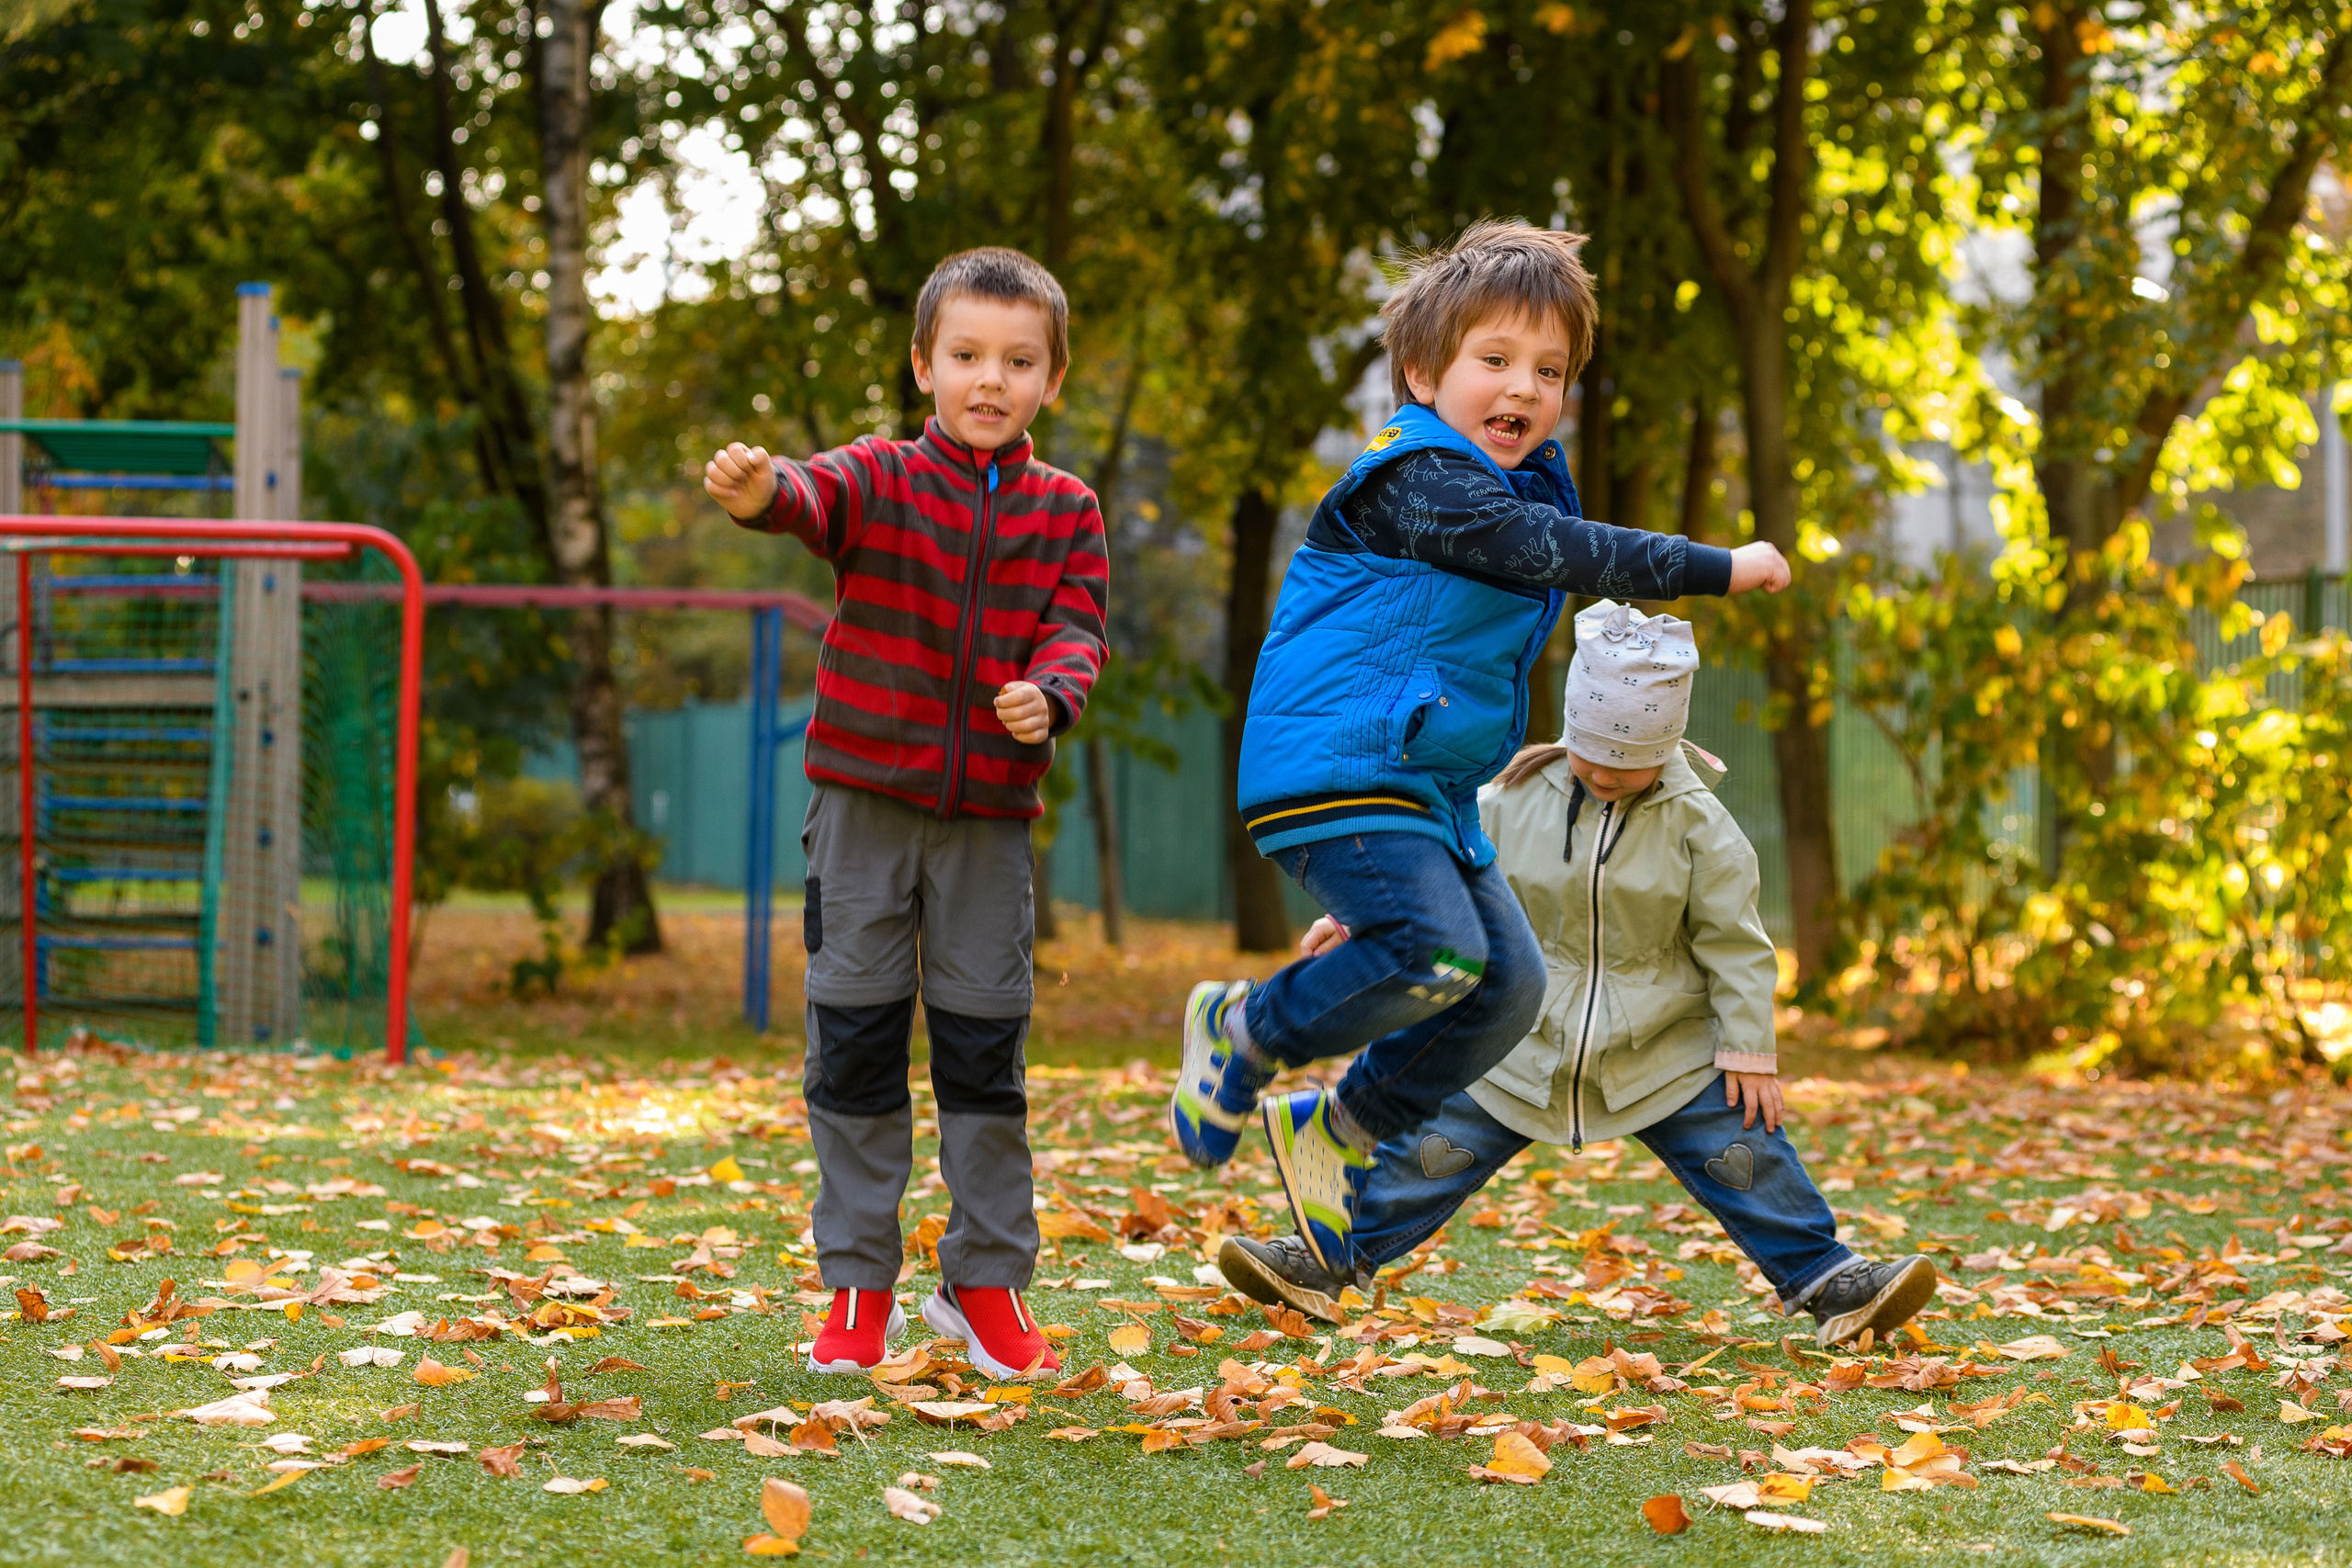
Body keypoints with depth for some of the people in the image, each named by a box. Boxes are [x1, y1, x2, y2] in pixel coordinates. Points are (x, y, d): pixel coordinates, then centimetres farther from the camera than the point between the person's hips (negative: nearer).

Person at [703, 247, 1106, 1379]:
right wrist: (760, 491, -48)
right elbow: (817, 497, -23)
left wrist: (1049, 696, -26)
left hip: (991, 812, 1)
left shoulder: (1065, 511, 6)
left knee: (984, 1049, 5)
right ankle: (857, 1285, 13)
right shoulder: (881, 478, -2)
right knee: (856, 1040, 3)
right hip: (866, 794, -1)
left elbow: (1076, 628, -2)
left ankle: (986, 1282, 18)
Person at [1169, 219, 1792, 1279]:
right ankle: (1240, 1032, -1)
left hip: (1430, 792, 10)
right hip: (1336, 775, -10)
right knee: (1438, 952, -25)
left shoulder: (1511, 485, 18)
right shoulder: (1415, 477, -13)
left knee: (1509, 986, 3)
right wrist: (1716, 569, -20)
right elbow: (1557, 553, -22)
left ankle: (1336, 1132, 18)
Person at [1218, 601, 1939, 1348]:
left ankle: (1828, 1282, 2)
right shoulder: (1517, 798, -5)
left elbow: (1735, 944, -6)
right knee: (1428, 1149, 2)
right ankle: (1331, 1262, 13)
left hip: (1666, 1050, -2)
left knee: (1748, 1156, -9)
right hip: (1526, 1045, 2)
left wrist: (1748, 1048, -9)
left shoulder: (1697, 823, -9)